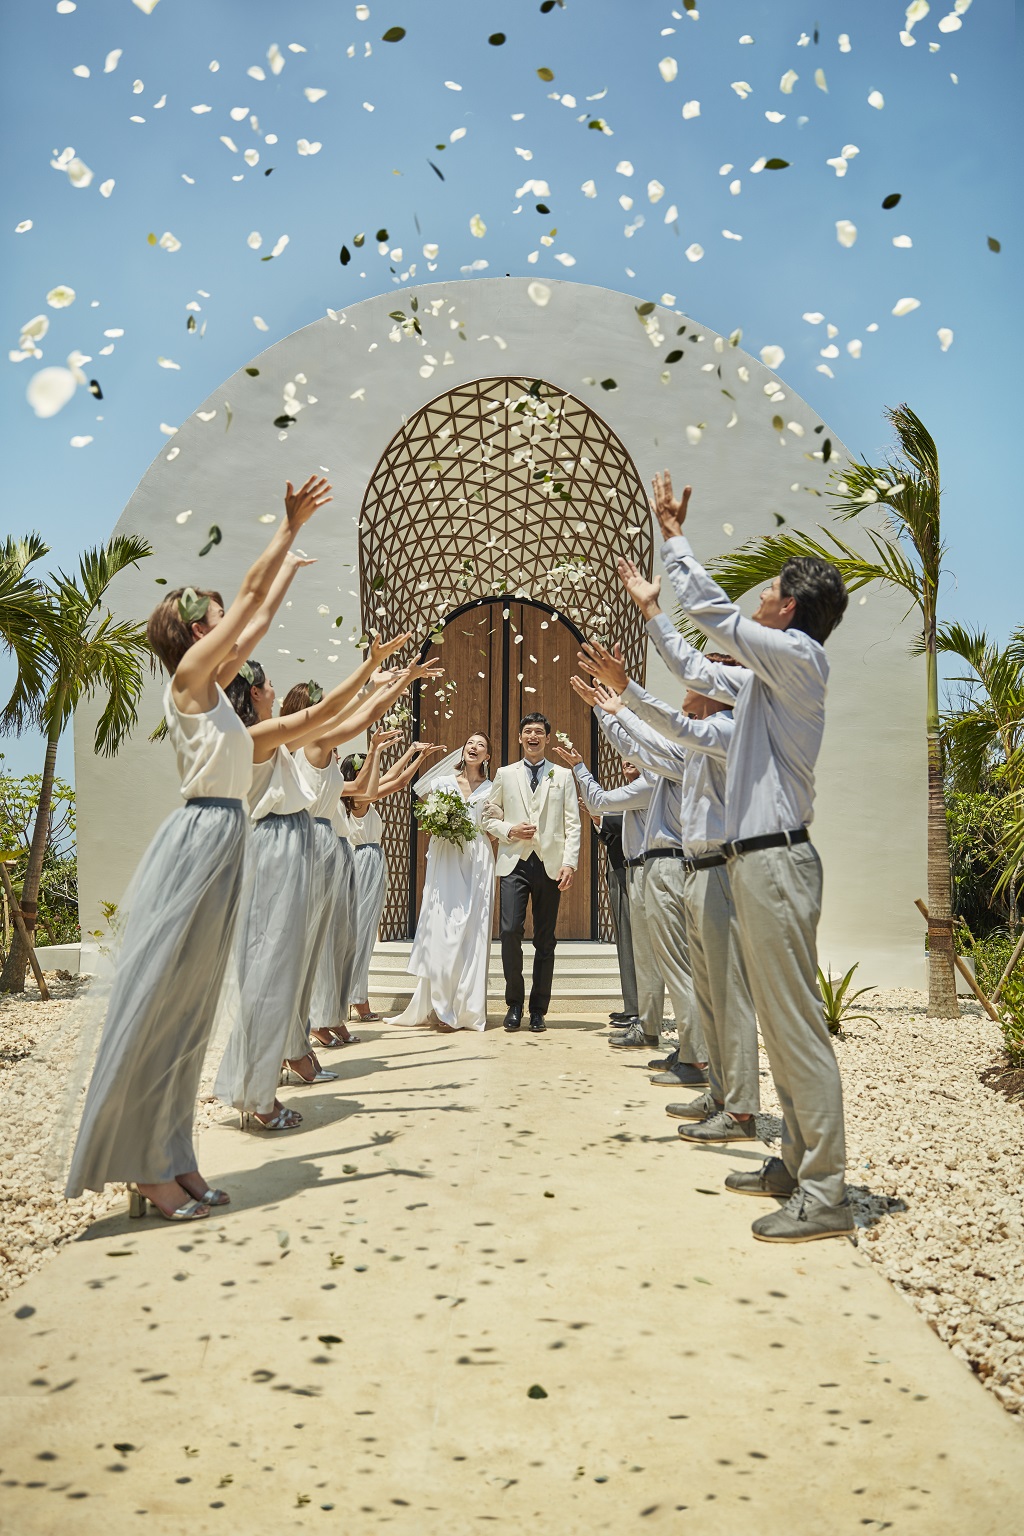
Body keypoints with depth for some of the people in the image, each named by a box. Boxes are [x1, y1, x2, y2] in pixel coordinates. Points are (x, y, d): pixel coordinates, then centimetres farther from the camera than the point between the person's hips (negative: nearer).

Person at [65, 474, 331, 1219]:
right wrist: (290, 524, 0)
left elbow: (264, 614, 25)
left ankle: (174, 1159, 17)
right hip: (198, 841, -9)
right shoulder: (188, 675, -6)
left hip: (223, 843, 9)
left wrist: (295, 556, 32)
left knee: (192, 1010, 10)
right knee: (159, 1004, -4)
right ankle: (147, 1170, 3)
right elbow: (253, 591, -6)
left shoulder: (214, 683, 16)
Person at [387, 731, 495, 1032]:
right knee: (442, 931, -6)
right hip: (444, 862, 0)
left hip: (477, 864, 0)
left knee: (472, 933, -2)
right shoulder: (442, 782, 11)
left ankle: (468, 1008, 5)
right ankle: (442, 1008, -3)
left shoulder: (491, 789, 10)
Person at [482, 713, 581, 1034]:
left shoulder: (563, 776, 11)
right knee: (511, 930, -13)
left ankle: (538, 1010, 11)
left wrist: (569, 863, -6)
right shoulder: (505, 774, 13)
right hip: (515, 862, 0)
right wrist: (509, 830, -7)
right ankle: (514, 1003, 3)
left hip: (550, 864, 0)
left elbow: (573, 824, 5)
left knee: (545, 939, 2)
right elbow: (488, 817, 14)